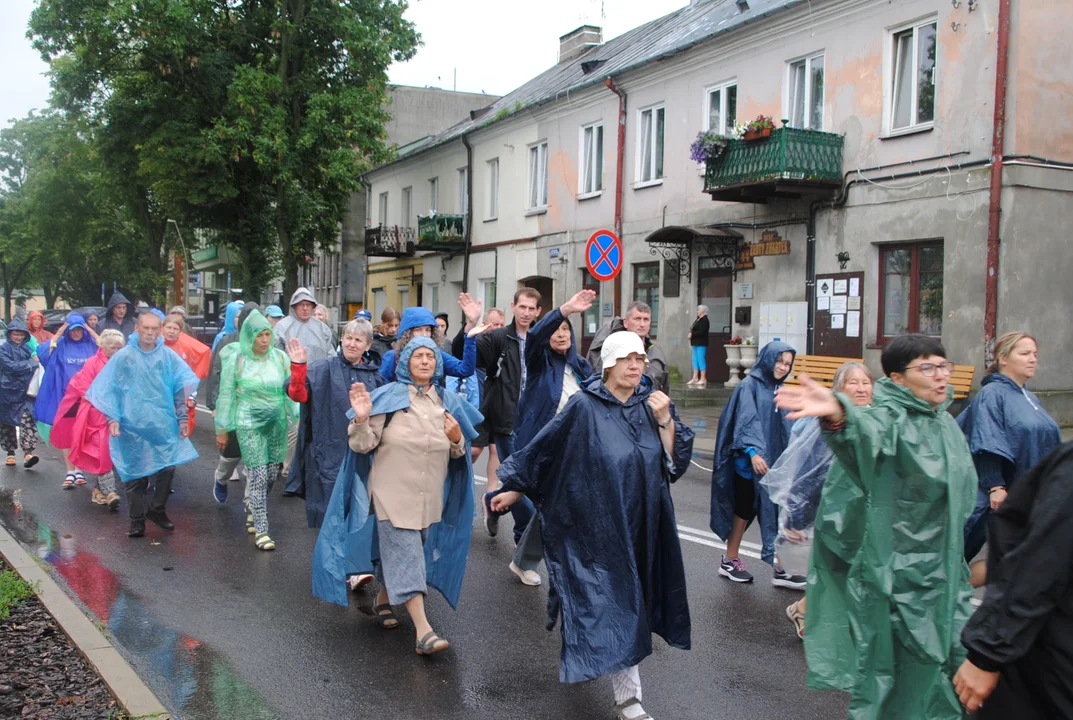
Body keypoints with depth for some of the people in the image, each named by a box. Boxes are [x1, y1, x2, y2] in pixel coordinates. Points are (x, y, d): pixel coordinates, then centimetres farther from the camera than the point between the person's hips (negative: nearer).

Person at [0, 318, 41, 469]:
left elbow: (38, 364, 12)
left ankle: (27, 453, -20)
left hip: (25, 392, 1)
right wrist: (31, 363, -15)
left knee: (27, 420, -13)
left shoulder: (28, 348, 9)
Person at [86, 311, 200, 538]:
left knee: (167, 468, -2)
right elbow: (111, 390, 1)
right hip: (132, 426, -1)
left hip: (164, 425, 2)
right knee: (135, 473, 4)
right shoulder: (123, 357, 1)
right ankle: (137, 519, 15)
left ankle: (157, 509, 20)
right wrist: (113, 418, -8)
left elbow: (180, 389, 9)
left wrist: (182, 418, 5)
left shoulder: (168, 357, 6)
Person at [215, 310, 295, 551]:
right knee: (258, 476, -7)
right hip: (249, 425, -3)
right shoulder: (236, 360, -3)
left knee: (271, 474, 8)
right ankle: (261, 530, 1)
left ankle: (253, 505, 39)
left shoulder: (280, 357, 1)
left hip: (277, 423, 3)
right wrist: (222, 429, 4)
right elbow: (226, 395, 2)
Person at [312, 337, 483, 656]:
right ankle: (423, 630, -10)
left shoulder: (449, 402, 7)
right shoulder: (388, 397, -5)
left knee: (399, 552, 18)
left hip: (431, 496, 5)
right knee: (405, 555, -8)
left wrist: (457, 439, -7)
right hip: (393, 492, -4)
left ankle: (383, 598, 43)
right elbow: (364, 445, -8)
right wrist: (361, 419, -26)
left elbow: (459, 453, 15)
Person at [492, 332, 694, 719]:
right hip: (598, 524, -5)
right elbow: (543, 448, -5)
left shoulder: (653, 403, 1)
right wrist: (514, 488, -1)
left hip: (641, 525, 5)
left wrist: (665, 421, -16)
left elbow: (675, 462, -2)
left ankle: (578, 655, 41)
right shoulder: (584, 407, -12)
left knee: (626, 600, 16)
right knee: (613, 603, -3)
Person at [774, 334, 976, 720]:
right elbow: (866, 431, -41)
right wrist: (838, 413, -65)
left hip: (941, 568, 8)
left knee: (940, 666, 15)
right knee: (895, 668, 1)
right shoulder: (889, 420, -15)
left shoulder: (945, 424, 9)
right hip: (895, 574, -7)